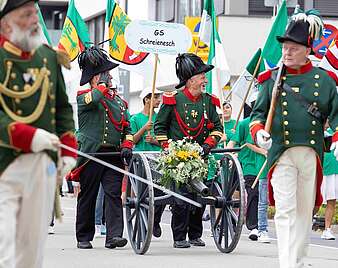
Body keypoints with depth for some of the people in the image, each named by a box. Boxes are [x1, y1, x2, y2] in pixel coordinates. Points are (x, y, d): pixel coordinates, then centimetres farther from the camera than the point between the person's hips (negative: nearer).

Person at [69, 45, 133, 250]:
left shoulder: (119, 101, 18)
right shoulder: (83, 97, 2)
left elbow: (127, 128, 18)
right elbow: (94, 99, -23)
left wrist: (127, 146, 1)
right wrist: (103, 84, -6)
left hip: (114, 155, 4)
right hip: (91, 155, -4)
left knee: (114, 194, -8)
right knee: (88, 196, 3)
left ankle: (114, 236, -15)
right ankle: (84, 238, 12)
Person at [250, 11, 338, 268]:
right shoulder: (272, 79, 7)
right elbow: (258, 112, 8)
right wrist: (259, 131, -13)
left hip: (312, 155, 2)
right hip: (281, 153, -2)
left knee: (305, 211, 10)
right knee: (285, 210, -11)